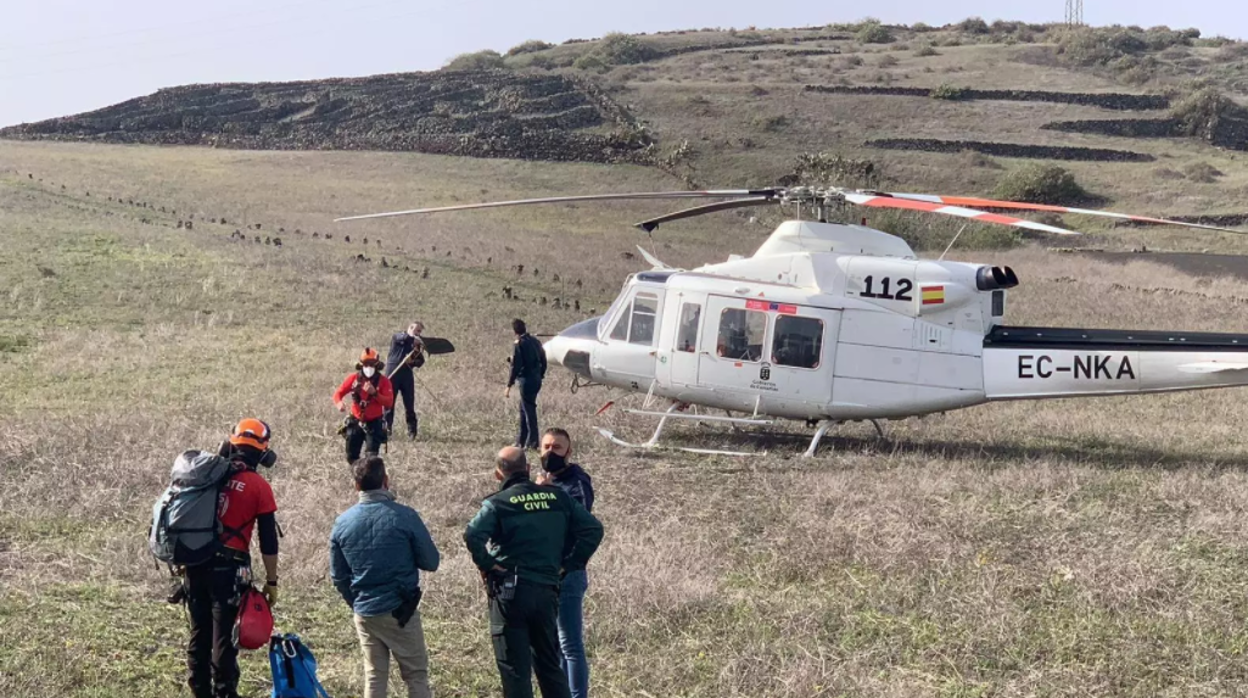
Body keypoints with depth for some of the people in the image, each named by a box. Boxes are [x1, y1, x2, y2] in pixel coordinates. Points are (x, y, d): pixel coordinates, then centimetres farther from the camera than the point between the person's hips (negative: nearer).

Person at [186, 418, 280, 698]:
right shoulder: (259, 486, -6)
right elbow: (268, 541, -6)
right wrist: (271, 582, 2)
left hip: (196, 563, 4)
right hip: (229, 567, -4)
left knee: (199, 632, 15)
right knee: (223, 636, 2)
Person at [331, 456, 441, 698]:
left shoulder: (342, 522, -2)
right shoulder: (404, 516, -14)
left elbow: (338, 576, 7)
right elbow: (431, 562, -7)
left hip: (364, 614, 4)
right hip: (400, 611, -4)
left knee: (374, 678, 13)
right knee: (416, 675, 7)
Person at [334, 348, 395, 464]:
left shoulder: (383, 381, -9)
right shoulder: (353, 378, -2)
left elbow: (389, 403, -16)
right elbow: (338, 393, -1)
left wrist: (374, 393, -29)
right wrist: (339, 403, -24)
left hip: (374, 423, -3)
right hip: (356, 422, 3)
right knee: (351, 457, 10)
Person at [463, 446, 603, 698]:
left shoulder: (497, 503, -7)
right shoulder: (558, 497, 5)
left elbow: (473, 535, -25)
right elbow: (593, 529, 3)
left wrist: (486, 563, -10)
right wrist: (570, 563, 7)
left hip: (509, 592, -4)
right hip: (547, 592, 4)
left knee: (515, 668, 3)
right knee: (550, 665, 18)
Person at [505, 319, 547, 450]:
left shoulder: (519, 344, -13)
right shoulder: (535, 341, 9)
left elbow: (515, 366, -17)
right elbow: (543, 361, 13)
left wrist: (509, 386, -14)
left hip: (526, 380, -8)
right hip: (537, 380, 8)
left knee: (529, 411, -2)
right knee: (524, 408, 19)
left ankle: (532, 443, 0)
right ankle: (522, 439, 25)